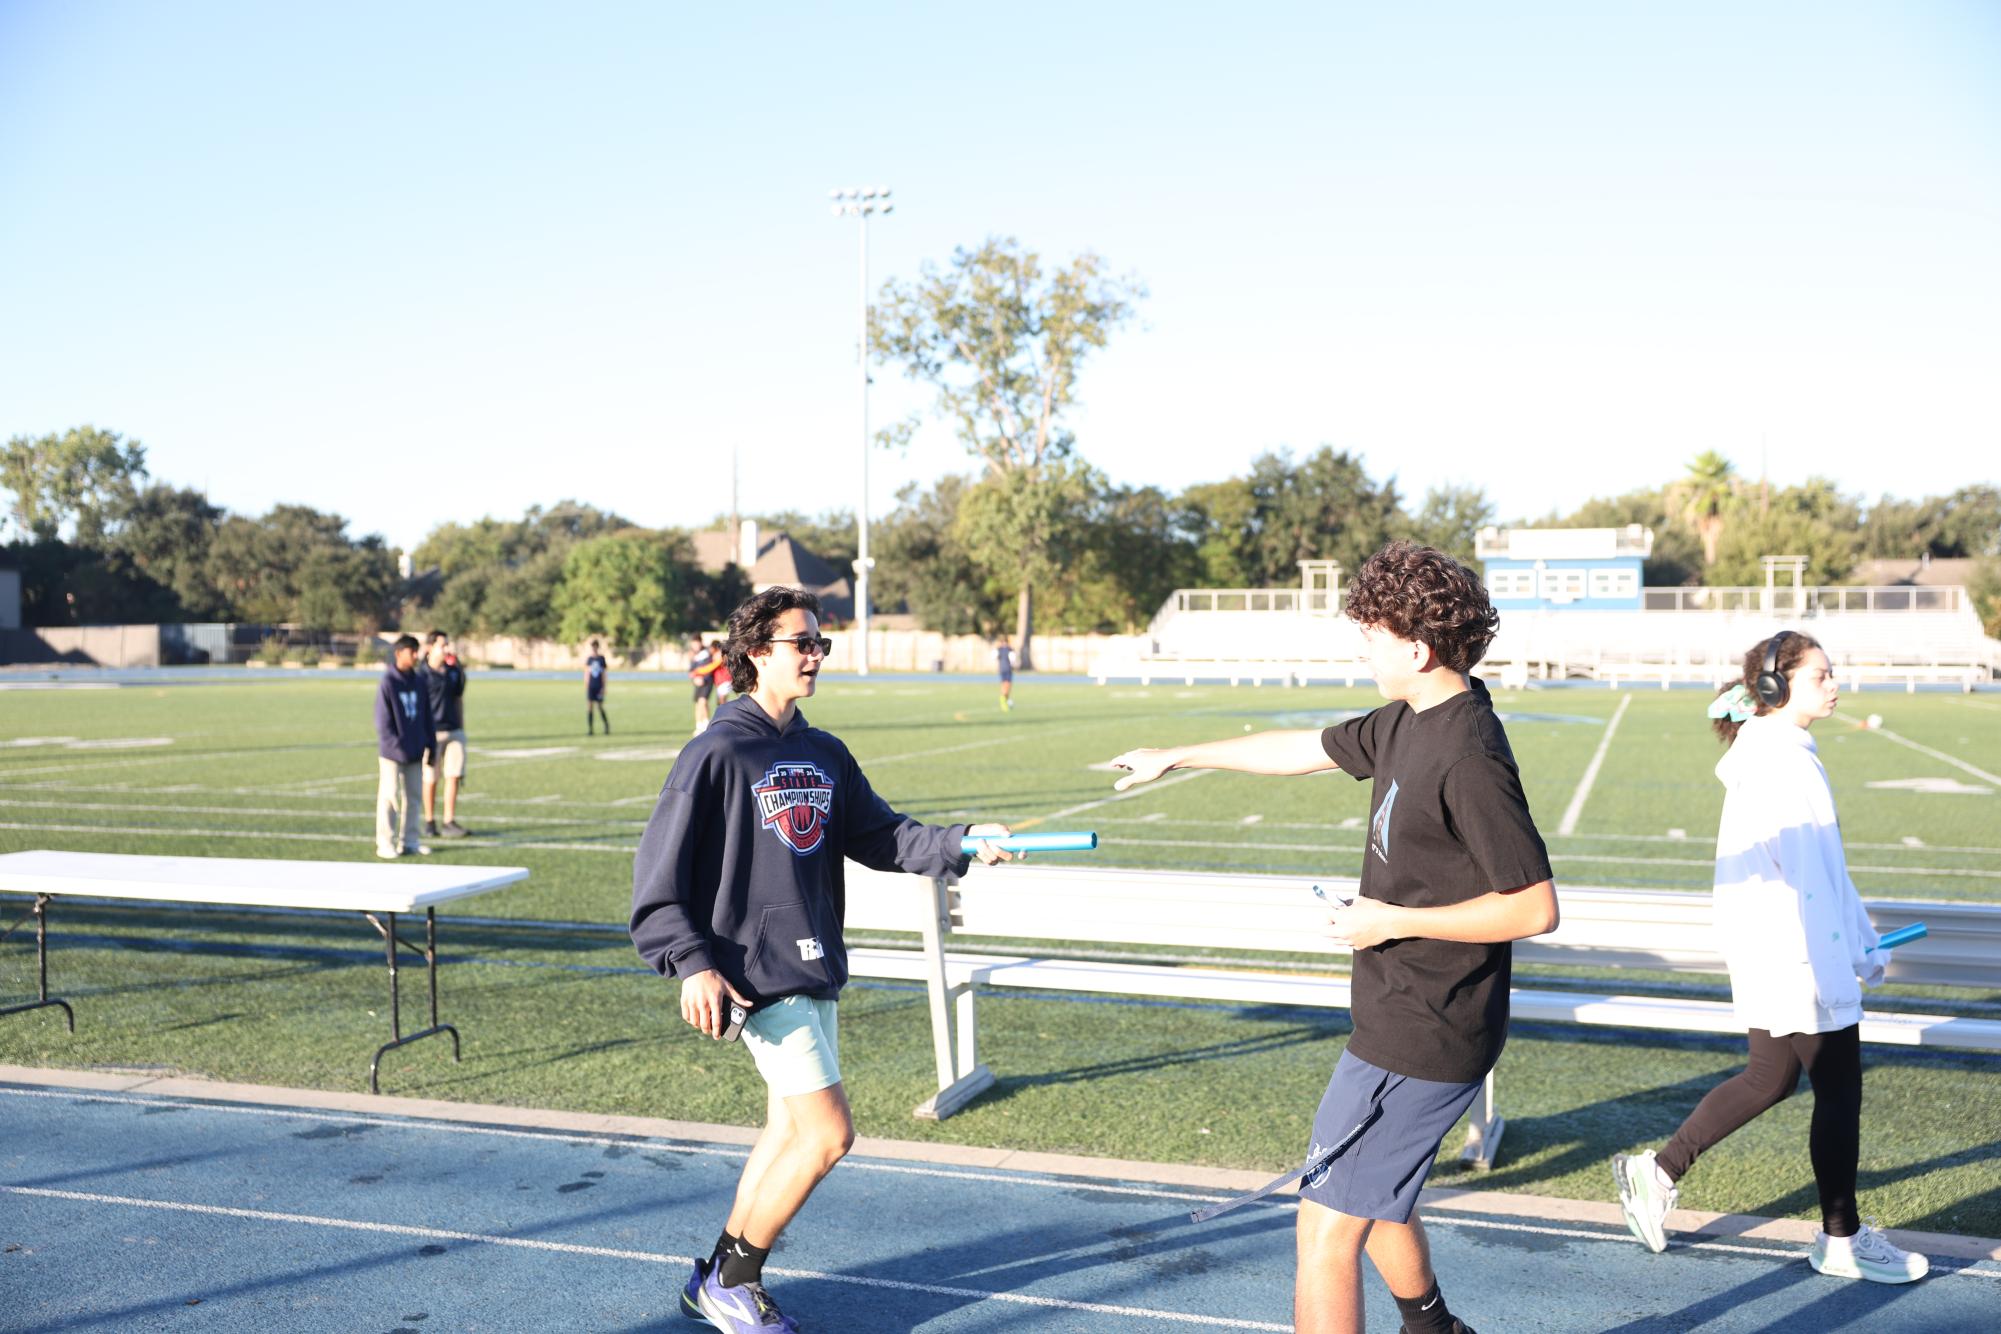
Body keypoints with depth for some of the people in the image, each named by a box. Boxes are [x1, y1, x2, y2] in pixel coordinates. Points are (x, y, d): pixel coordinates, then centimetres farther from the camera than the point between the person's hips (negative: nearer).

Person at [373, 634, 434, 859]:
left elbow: (426, 716, 12)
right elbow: (383, 722, -13)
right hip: (392, 754, -6)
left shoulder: (418, 682, 8)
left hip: (415, 753, 6)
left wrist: (430, 744, 6)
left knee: (413, 796, 10)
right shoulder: (387, 683, -10)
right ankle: (385, 843, 6)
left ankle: (408, 841, 19)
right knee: (390, 796, -1)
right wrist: (397, 747, -18)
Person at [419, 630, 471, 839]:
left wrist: (461, 728, 10)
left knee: (454, 776, 0)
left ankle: (449, 822, 4)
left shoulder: (454, 672, 7)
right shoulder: (422, 675, -8)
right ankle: (429, 822, 16)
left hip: (454, 731, 5)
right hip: (433, 733, -5)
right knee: (430, 780, 5)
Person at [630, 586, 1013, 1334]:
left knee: (790, 1132, 14)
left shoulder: (826, 755, 12)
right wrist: (690, 964, -19)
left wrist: (963, 844, -7)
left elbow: (882, 837, 8)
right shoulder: (718, 754, -10)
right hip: (759, 975, -8)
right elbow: (658, 873, -11)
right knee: (828, 1132, -9)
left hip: (817, 970, 8)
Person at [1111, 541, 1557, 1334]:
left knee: (1326, 1228, -3)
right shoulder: (1407, 723, 6)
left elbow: (1535, 908, -23)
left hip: (1420, 1041, -10)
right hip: (1400, 1021, 10)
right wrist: (1177, 756, 27)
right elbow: (1304, 750, 20)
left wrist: (1395, 921, -19)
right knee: (1374, 1194, 28)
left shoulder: (1467, 758, -24)